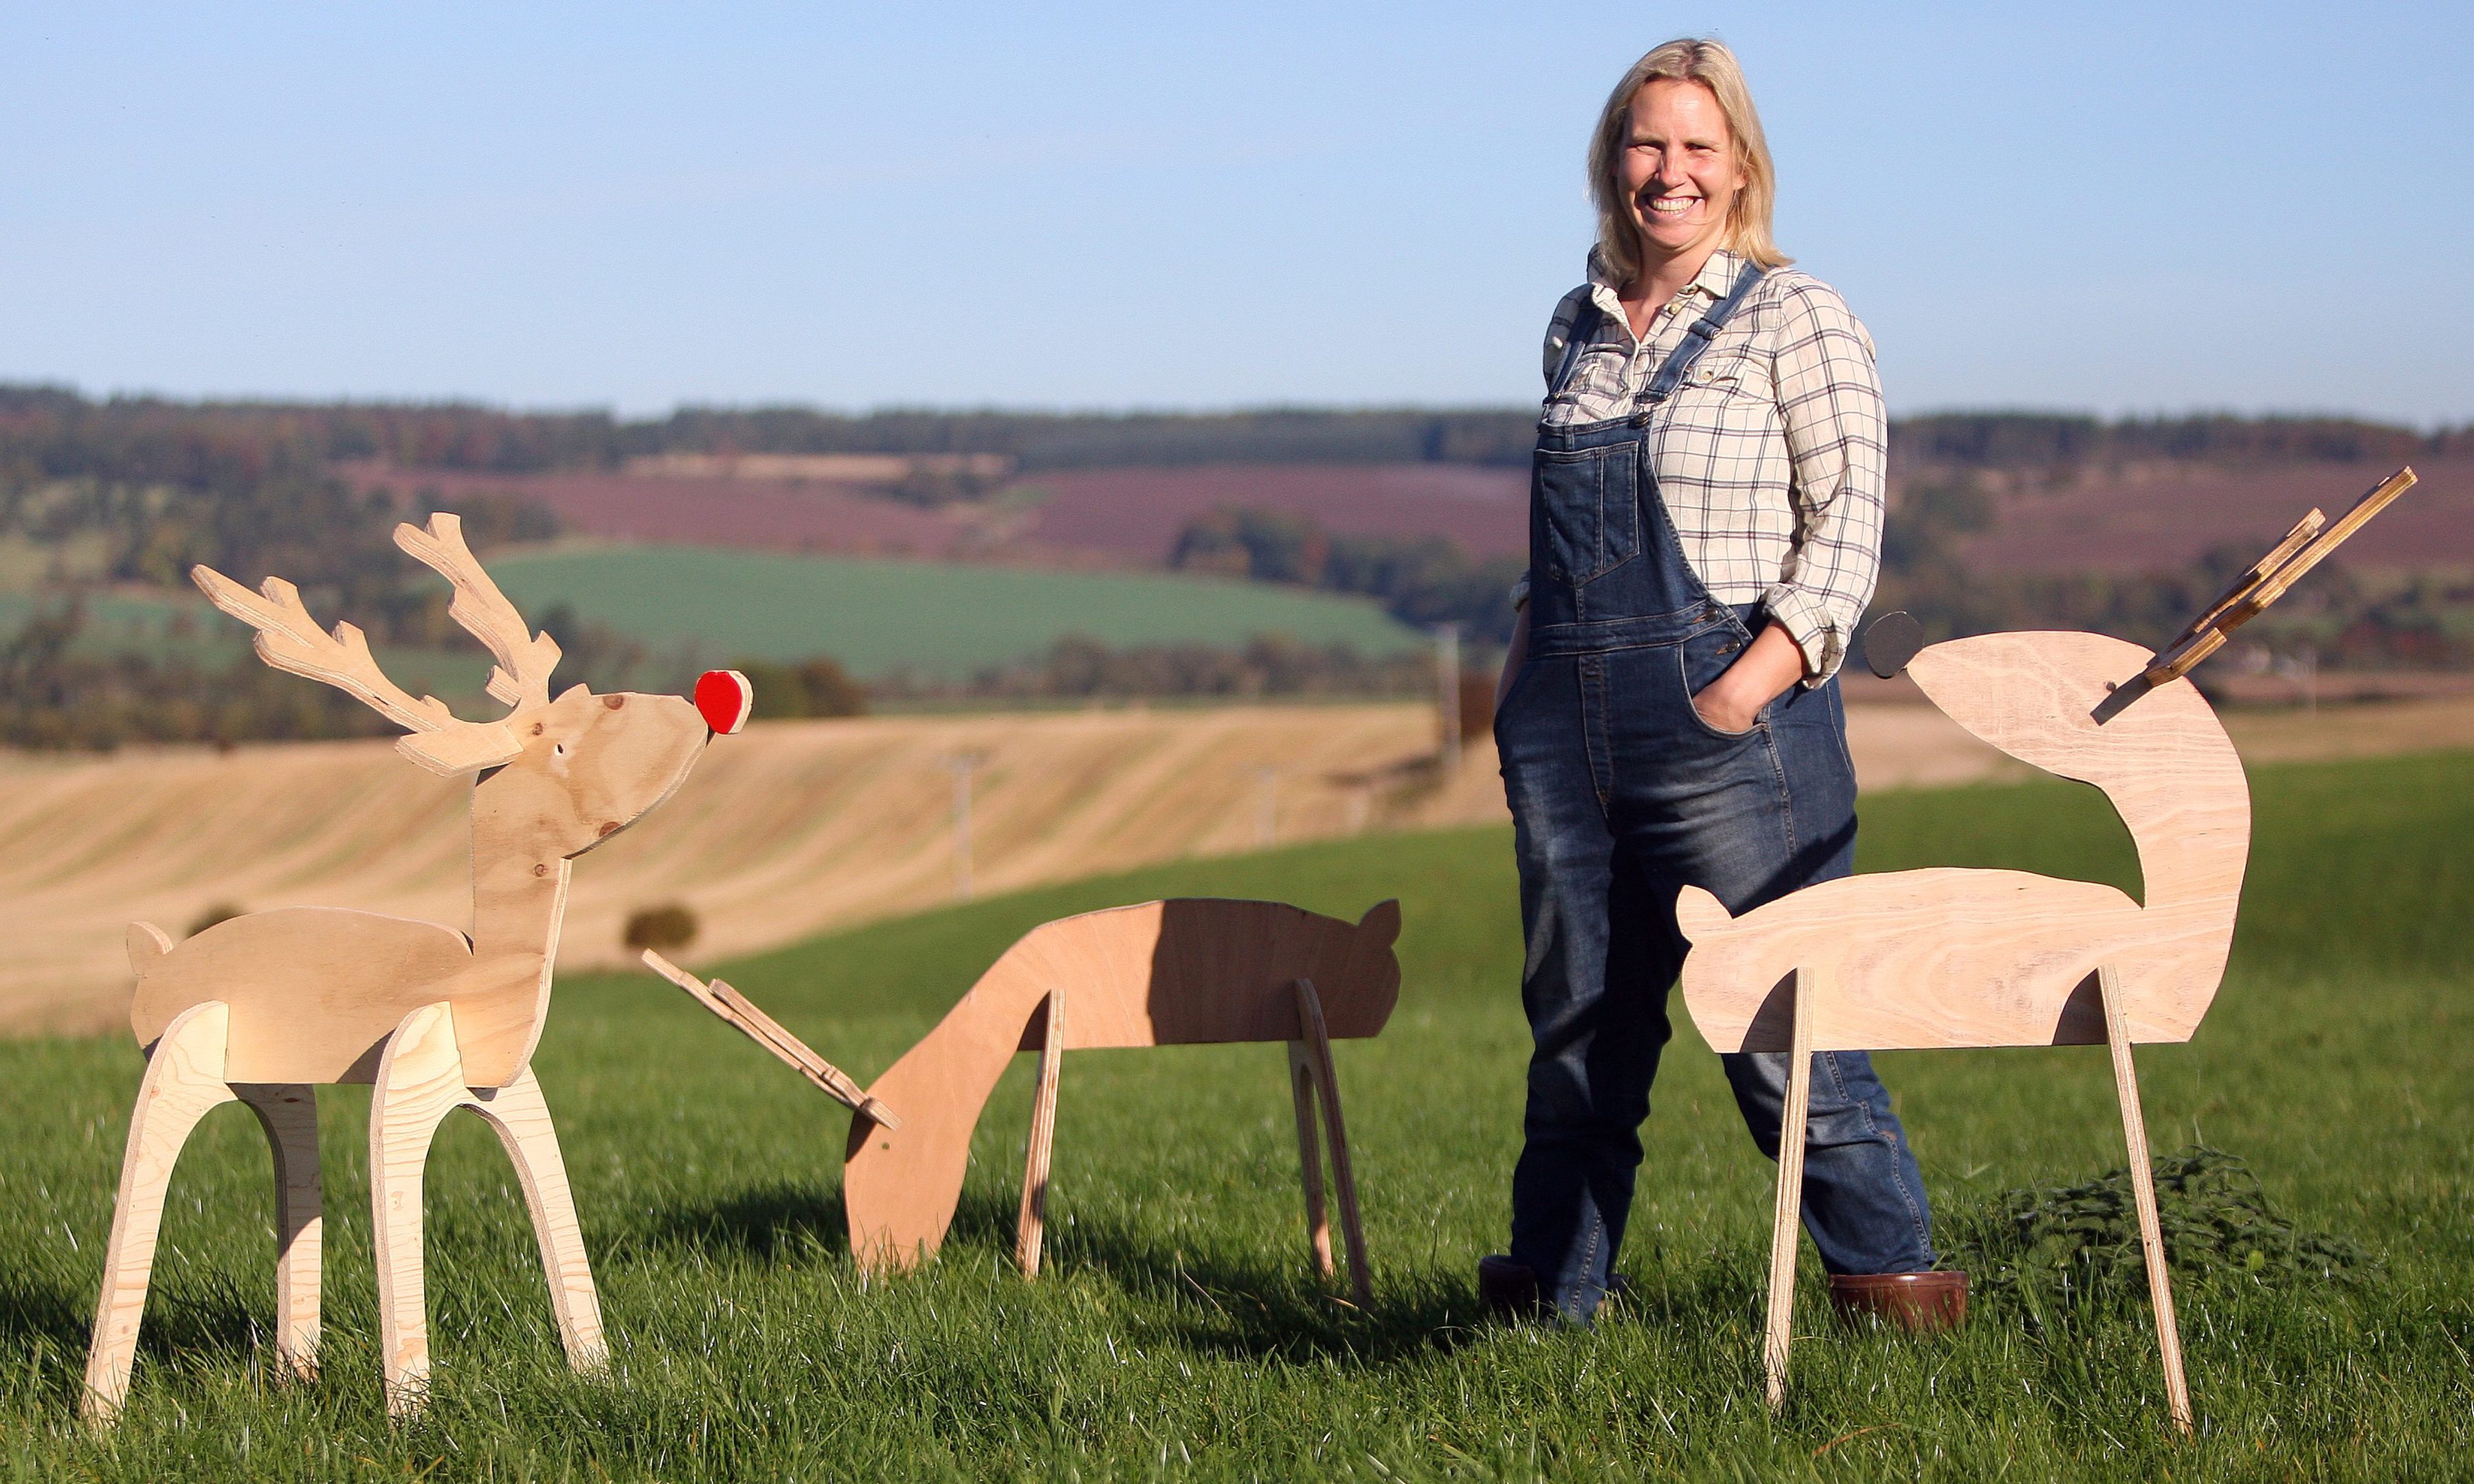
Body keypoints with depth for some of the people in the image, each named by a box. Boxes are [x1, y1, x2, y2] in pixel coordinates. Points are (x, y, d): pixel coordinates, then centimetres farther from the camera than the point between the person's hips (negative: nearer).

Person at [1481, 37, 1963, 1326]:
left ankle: (1886, 1266, 4)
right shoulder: (1579, 325, 15)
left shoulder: (1792, 316, -2)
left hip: (1727, 706, -6)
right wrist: (1528, 660, 12)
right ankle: (1554, 1281, 21)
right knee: (1577, 1013, 12)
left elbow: (1848, 520, -7)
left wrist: (1757, 679, -17)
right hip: (1564, 723, 6)